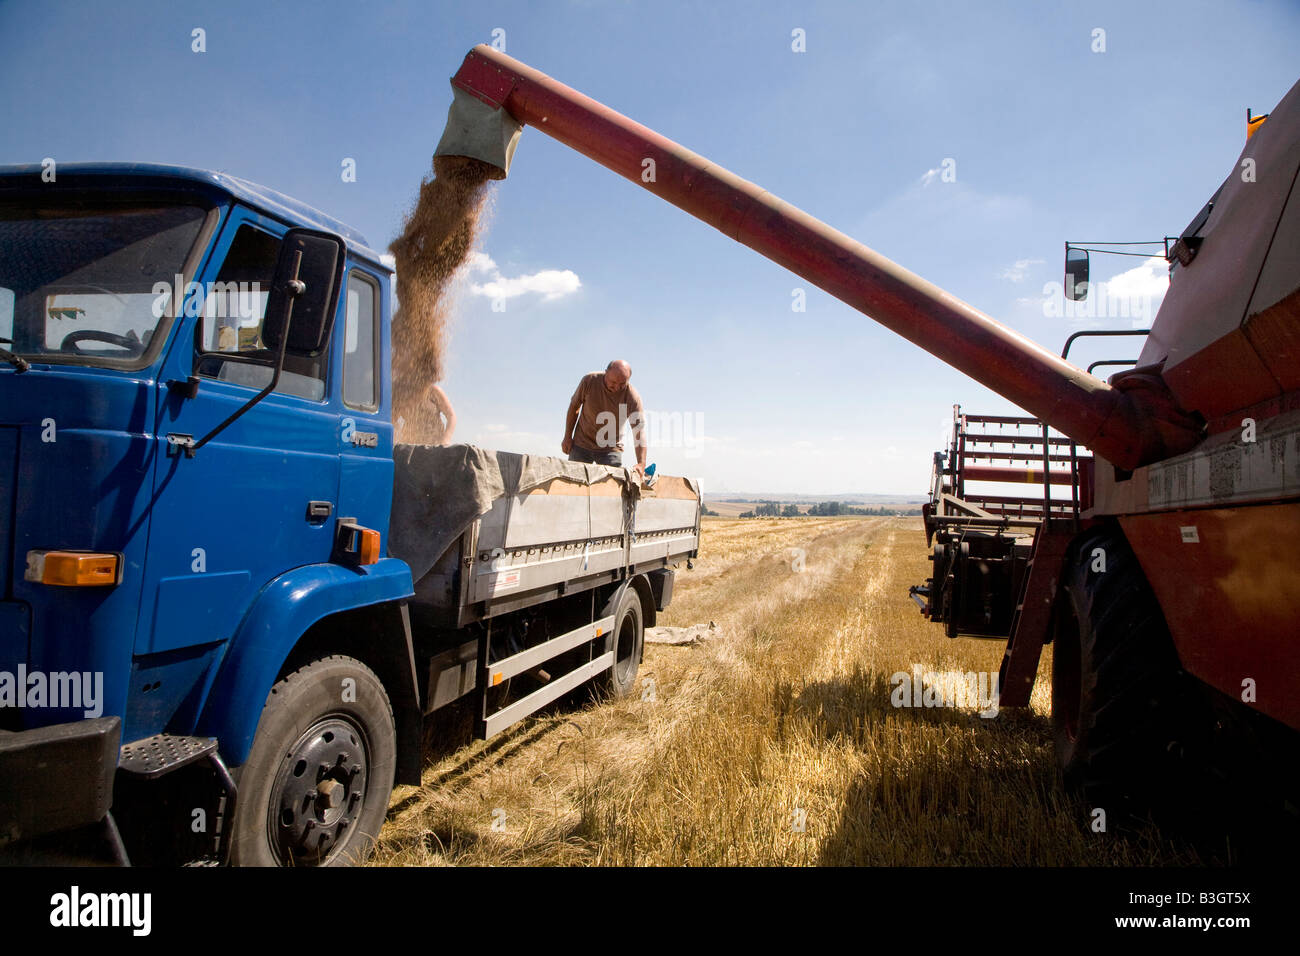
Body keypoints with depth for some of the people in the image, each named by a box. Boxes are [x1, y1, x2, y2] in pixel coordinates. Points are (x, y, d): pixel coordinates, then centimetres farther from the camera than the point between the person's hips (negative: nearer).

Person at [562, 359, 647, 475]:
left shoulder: (632, 396, -19)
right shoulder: (589, 381, -14)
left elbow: (639, 430, -23)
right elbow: (574, 406, 1)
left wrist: (641, 464, -35)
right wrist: (567, 437, 2)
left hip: (610, 449, -1)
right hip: (581, 445, 1)